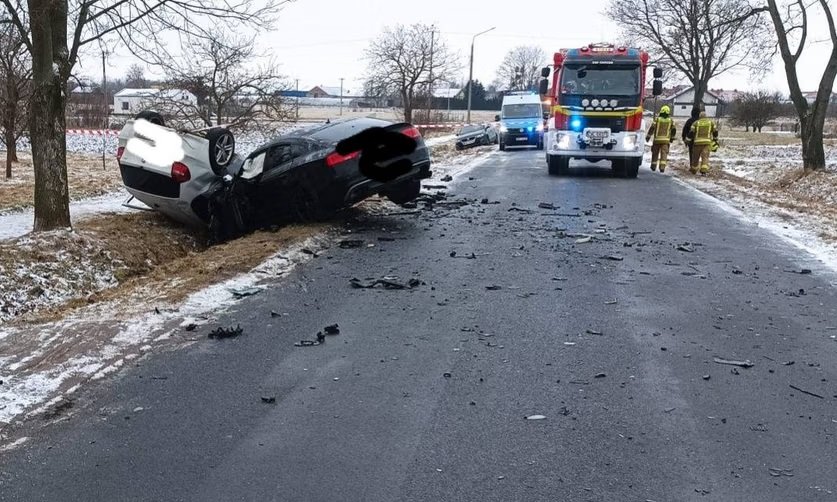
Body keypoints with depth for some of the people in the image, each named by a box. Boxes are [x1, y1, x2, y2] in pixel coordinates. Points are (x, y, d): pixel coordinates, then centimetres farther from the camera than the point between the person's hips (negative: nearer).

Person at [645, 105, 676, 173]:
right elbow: (674, 130, 10)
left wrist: (648, 137, 4)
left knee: (655, 153, 14)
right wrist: (672, 138, 24)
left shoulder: (657, 119, -1)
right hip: (666, 140, 0)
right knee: (664, 153, -3)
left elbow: (652, 128, -4)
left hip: (657, 139, 0)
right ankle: (662, 167, -17)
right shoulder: (671, 121, 5)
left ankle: (653, 166, 23)